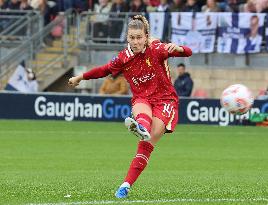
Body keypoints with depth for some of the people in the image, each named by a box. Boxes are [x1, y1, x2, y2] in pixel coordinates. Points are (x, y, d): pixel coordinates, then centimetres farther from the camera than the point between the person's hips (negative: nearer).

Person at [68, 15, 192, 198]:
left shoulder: (157, 49, -8)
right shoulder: (124, 57, 2)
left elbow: (187, 52, -16)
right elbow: (104, 70, 20)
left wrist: (176, 48, -39)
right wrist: (80, 78, 30)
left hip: (165, 100, -2)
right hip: (142, 99, 2)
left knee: (146, 145, -19)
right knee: (142, 110, -39)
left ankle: (127, 185, -26)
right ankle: (141, 128, -75)